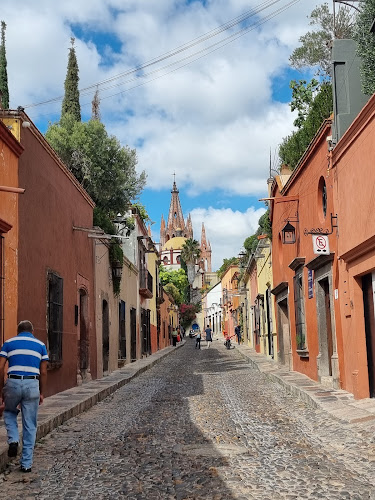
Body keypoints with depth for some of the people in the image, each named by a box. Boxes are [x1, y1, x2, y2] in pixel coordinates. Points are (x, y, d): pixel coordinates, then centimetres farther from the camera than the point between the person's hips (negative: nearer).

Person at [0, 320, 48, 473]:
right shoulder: (40, 345, 11)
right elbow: (43, 372, 7)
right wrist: (42, 393, 14)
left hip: (13, 383, 0)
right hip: (32, 385, 0)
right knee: (30, 426, 9)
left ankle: (13, 440, 7)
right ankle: (26, 463, 10)